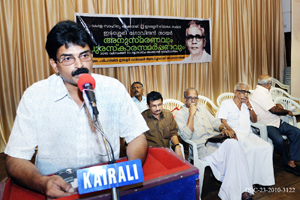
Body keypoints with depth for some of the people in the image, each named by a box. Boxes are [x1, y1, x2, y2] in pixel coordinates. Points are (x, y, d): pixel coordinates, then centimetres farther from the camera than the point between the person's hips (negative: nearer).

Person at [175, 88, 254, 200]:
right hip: (203, 147, -5)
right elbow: (186, 136, -10)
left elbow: (214, 122, 19)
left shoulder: (202, 109, 25)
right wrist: (192, 113, -10)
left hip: (217, 139, 5)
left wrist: (223, 129, -3)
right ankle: (243, 191, -15)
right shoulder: (180, 115, 4)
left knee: (233, 143, -27)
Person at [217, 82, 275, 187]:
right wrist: (232, 132, -23)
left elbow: (254, 120, 20)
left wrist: (250, 107, 4)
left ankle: (263, 178, -10)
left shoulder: (247, 104, 22)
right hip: (236, 135, -6)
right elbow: (223, 121, -6)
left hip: (249, 134, 6)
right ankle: (250, 179, -17)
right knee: (252, 148, -30)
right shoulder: (226, 103, 5)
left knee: (267, 147, -18)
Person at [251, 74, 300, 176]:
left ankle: (291, 162, -9)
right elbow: (274, 110, -15)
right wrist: (287, 112, 1)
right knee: (279, 140, -32)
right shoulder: (260, 92, -15)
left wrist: (277, 106, 10)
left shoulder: (263, 92, 18)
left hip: (277, 122, 10)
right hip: (266, 125, -10)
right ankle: (287, 162, -5)